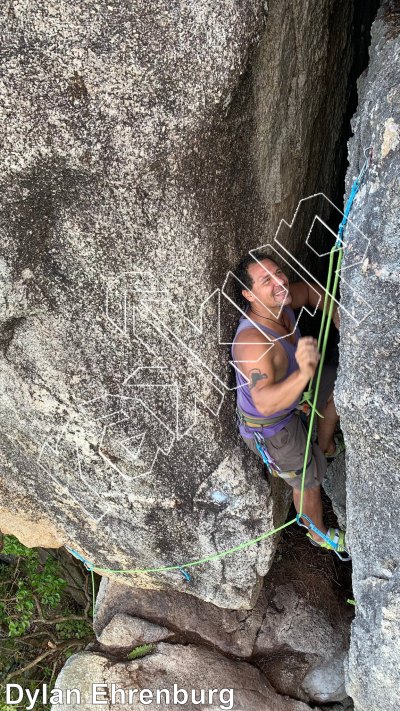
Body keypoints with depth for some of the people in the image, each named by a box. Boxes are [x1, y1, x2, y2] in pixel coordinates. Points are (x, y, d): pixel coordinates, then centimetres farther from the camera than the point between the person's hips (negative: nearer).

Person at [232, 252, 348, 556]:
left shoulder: (279, 302, -18)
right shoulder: (254, 341, -43)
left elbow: (312, 291, 4)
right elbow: (265, 402, -55)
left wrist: (340, 323, -9)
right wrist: (304, 373, -70)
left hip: (287, 394, 7)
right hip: (270, 428, -7)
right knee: (309, 481, 16)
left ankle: (325, 446, 43)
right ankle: (319, 534, 49)